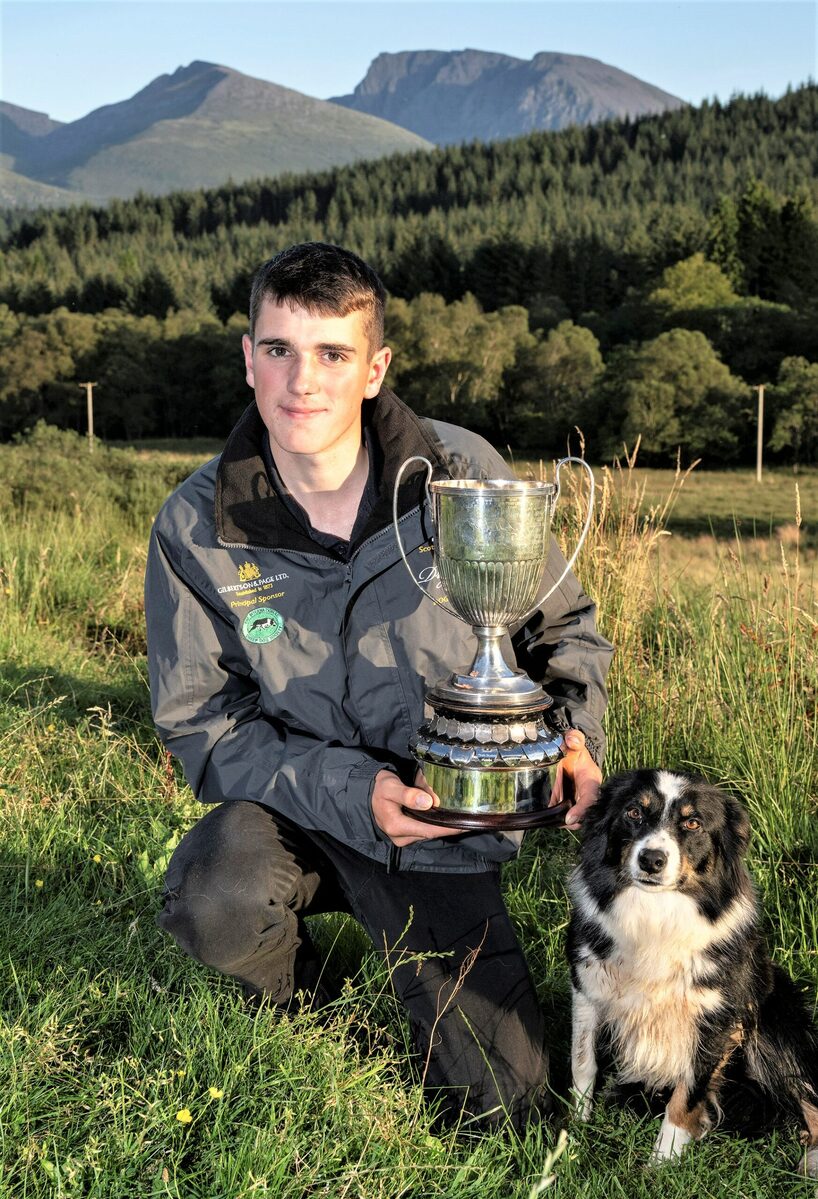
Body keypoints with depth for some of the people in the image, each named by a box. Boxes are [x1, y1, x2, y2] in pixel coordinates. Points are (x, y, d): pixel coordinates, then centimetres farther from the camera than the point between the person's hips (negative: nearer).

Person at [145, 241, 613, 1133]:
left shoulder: (464, 474, -13)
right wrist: (350, 790, -25)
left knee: (497, 1106, 3)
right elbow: (200, 720, -11)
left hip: (447, 830, 1)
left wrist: (572, 733, -20)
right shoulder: (196, 527, -14)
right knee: (215, 907, -36)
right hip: (291, 806, 0)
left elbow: (565, 626, 0)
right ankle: (296, 999, 3)